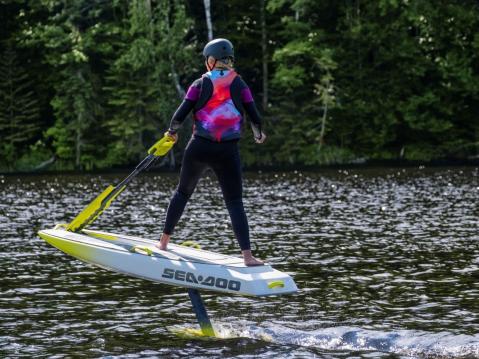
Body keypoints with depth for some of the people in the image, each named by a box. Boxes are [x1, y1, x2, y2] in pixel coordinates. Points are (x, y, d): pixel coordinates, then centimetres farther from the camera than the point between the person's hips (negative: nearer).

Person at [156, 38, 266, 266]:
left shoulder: (200, 85, 0)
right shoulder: (240, 86, 1)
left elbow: (179, 116, -2)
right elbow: (255, 119, 1)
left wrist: (172, 132, 19)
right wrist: (259, 136, 22)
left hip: (199, 149, 0)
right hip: (228, 152, 0)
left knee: (183, 192, 20)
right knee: (235, 203, 0)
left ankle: (164, 242, 27)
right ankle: (247, 255, -12)